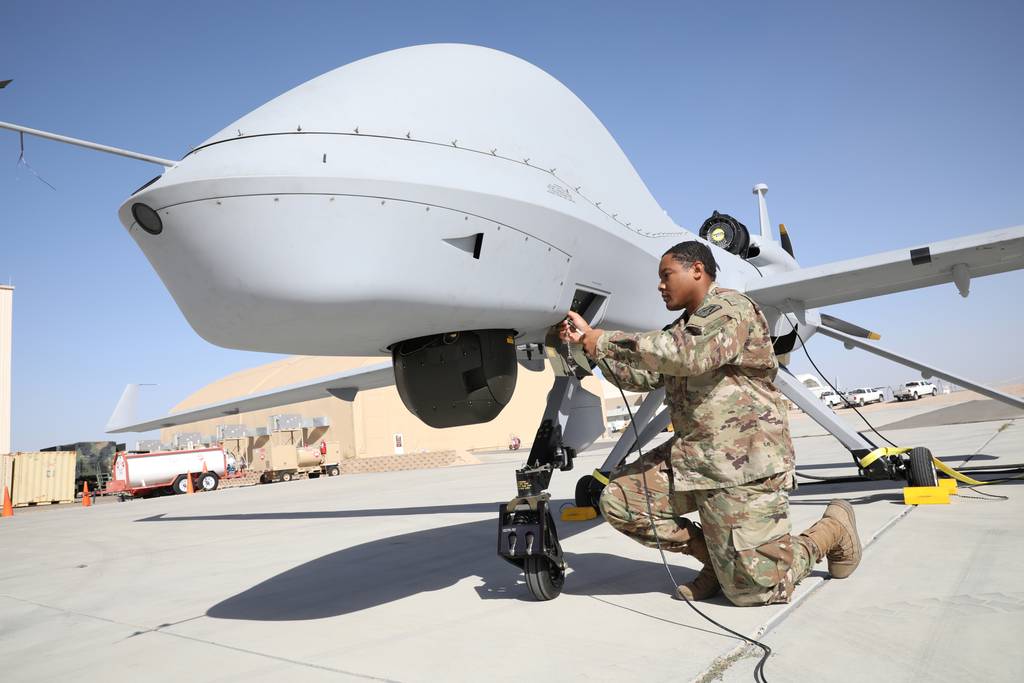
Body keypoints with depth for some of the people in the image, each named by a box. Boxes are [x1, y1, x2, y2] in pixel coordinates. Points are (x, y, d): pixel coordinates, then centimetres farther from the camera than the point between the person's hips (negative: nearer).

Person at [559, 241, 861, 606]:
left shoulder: (731, 308, -9)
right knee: (618, 500, -5)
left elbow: (687, 354, -28)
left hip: (742, 462, -8)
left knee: (754, 588, -8)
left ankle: (832, 529, 20)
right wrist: (588, 338, 5)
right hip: (691, 455, 8)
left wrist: (605, 340, -23)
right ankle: (718, 555, 9)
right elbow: (641, 376, 14)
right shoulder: (682, 328, 20)